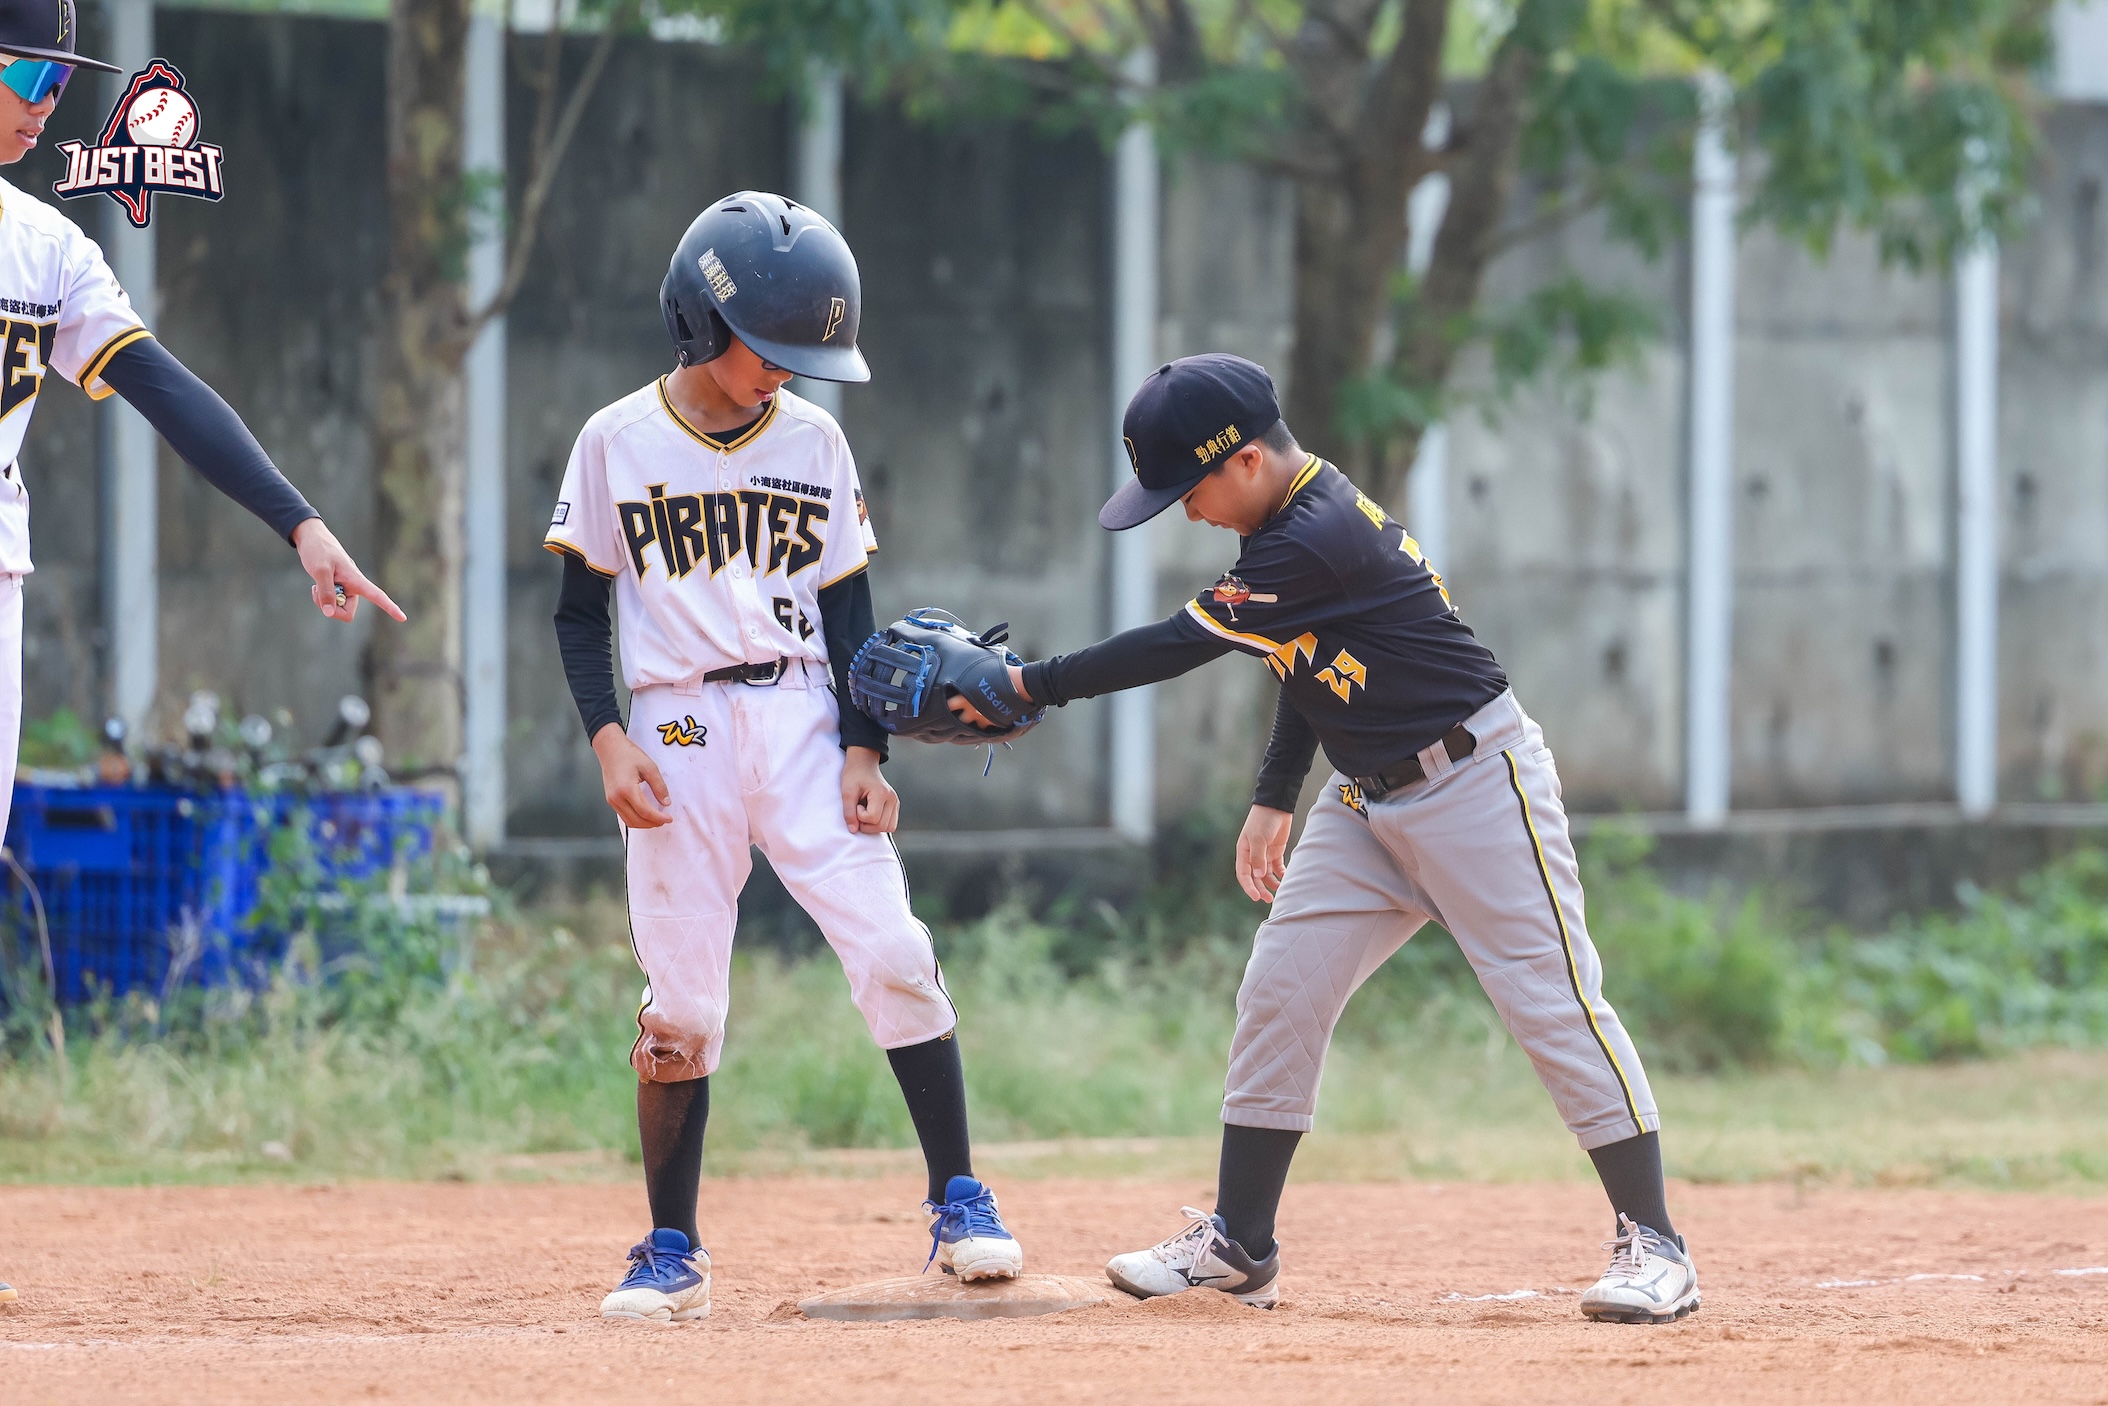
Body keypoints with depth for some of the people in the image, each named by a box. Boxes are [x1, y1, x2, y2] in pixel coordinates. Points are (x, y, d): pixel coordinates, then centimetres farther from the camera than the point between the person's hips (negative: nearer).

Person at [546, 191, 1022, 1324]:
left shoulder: (813, 442, 6)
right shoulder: (617, 444, 0)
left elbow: (847, 611, 8)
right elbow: (580, 611, 4)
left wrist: (864, 752, -2)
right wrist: (608, 740, -9)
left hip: (803, 722, 1)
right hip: (677, 729, -1)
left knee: (893, 956, -11)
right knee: (679, 1004, -1)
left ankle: (959, 1204, -4)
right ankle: (673, 1252, 9)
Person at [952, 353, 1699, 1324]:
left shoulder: (1319, 538, -26)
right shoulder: (1296, 518, 4)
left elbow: (1181, 646, -25)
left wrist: (1031, 686, -20)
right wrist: (1274, 798, 14)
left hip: (1477, 783, -10)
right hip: (1368, 804, 10)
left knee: (1553, 1002, -9)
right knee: (1280, 989, 4)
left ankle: (1653, 1245, -5)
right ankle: (1238, 1247, 10)